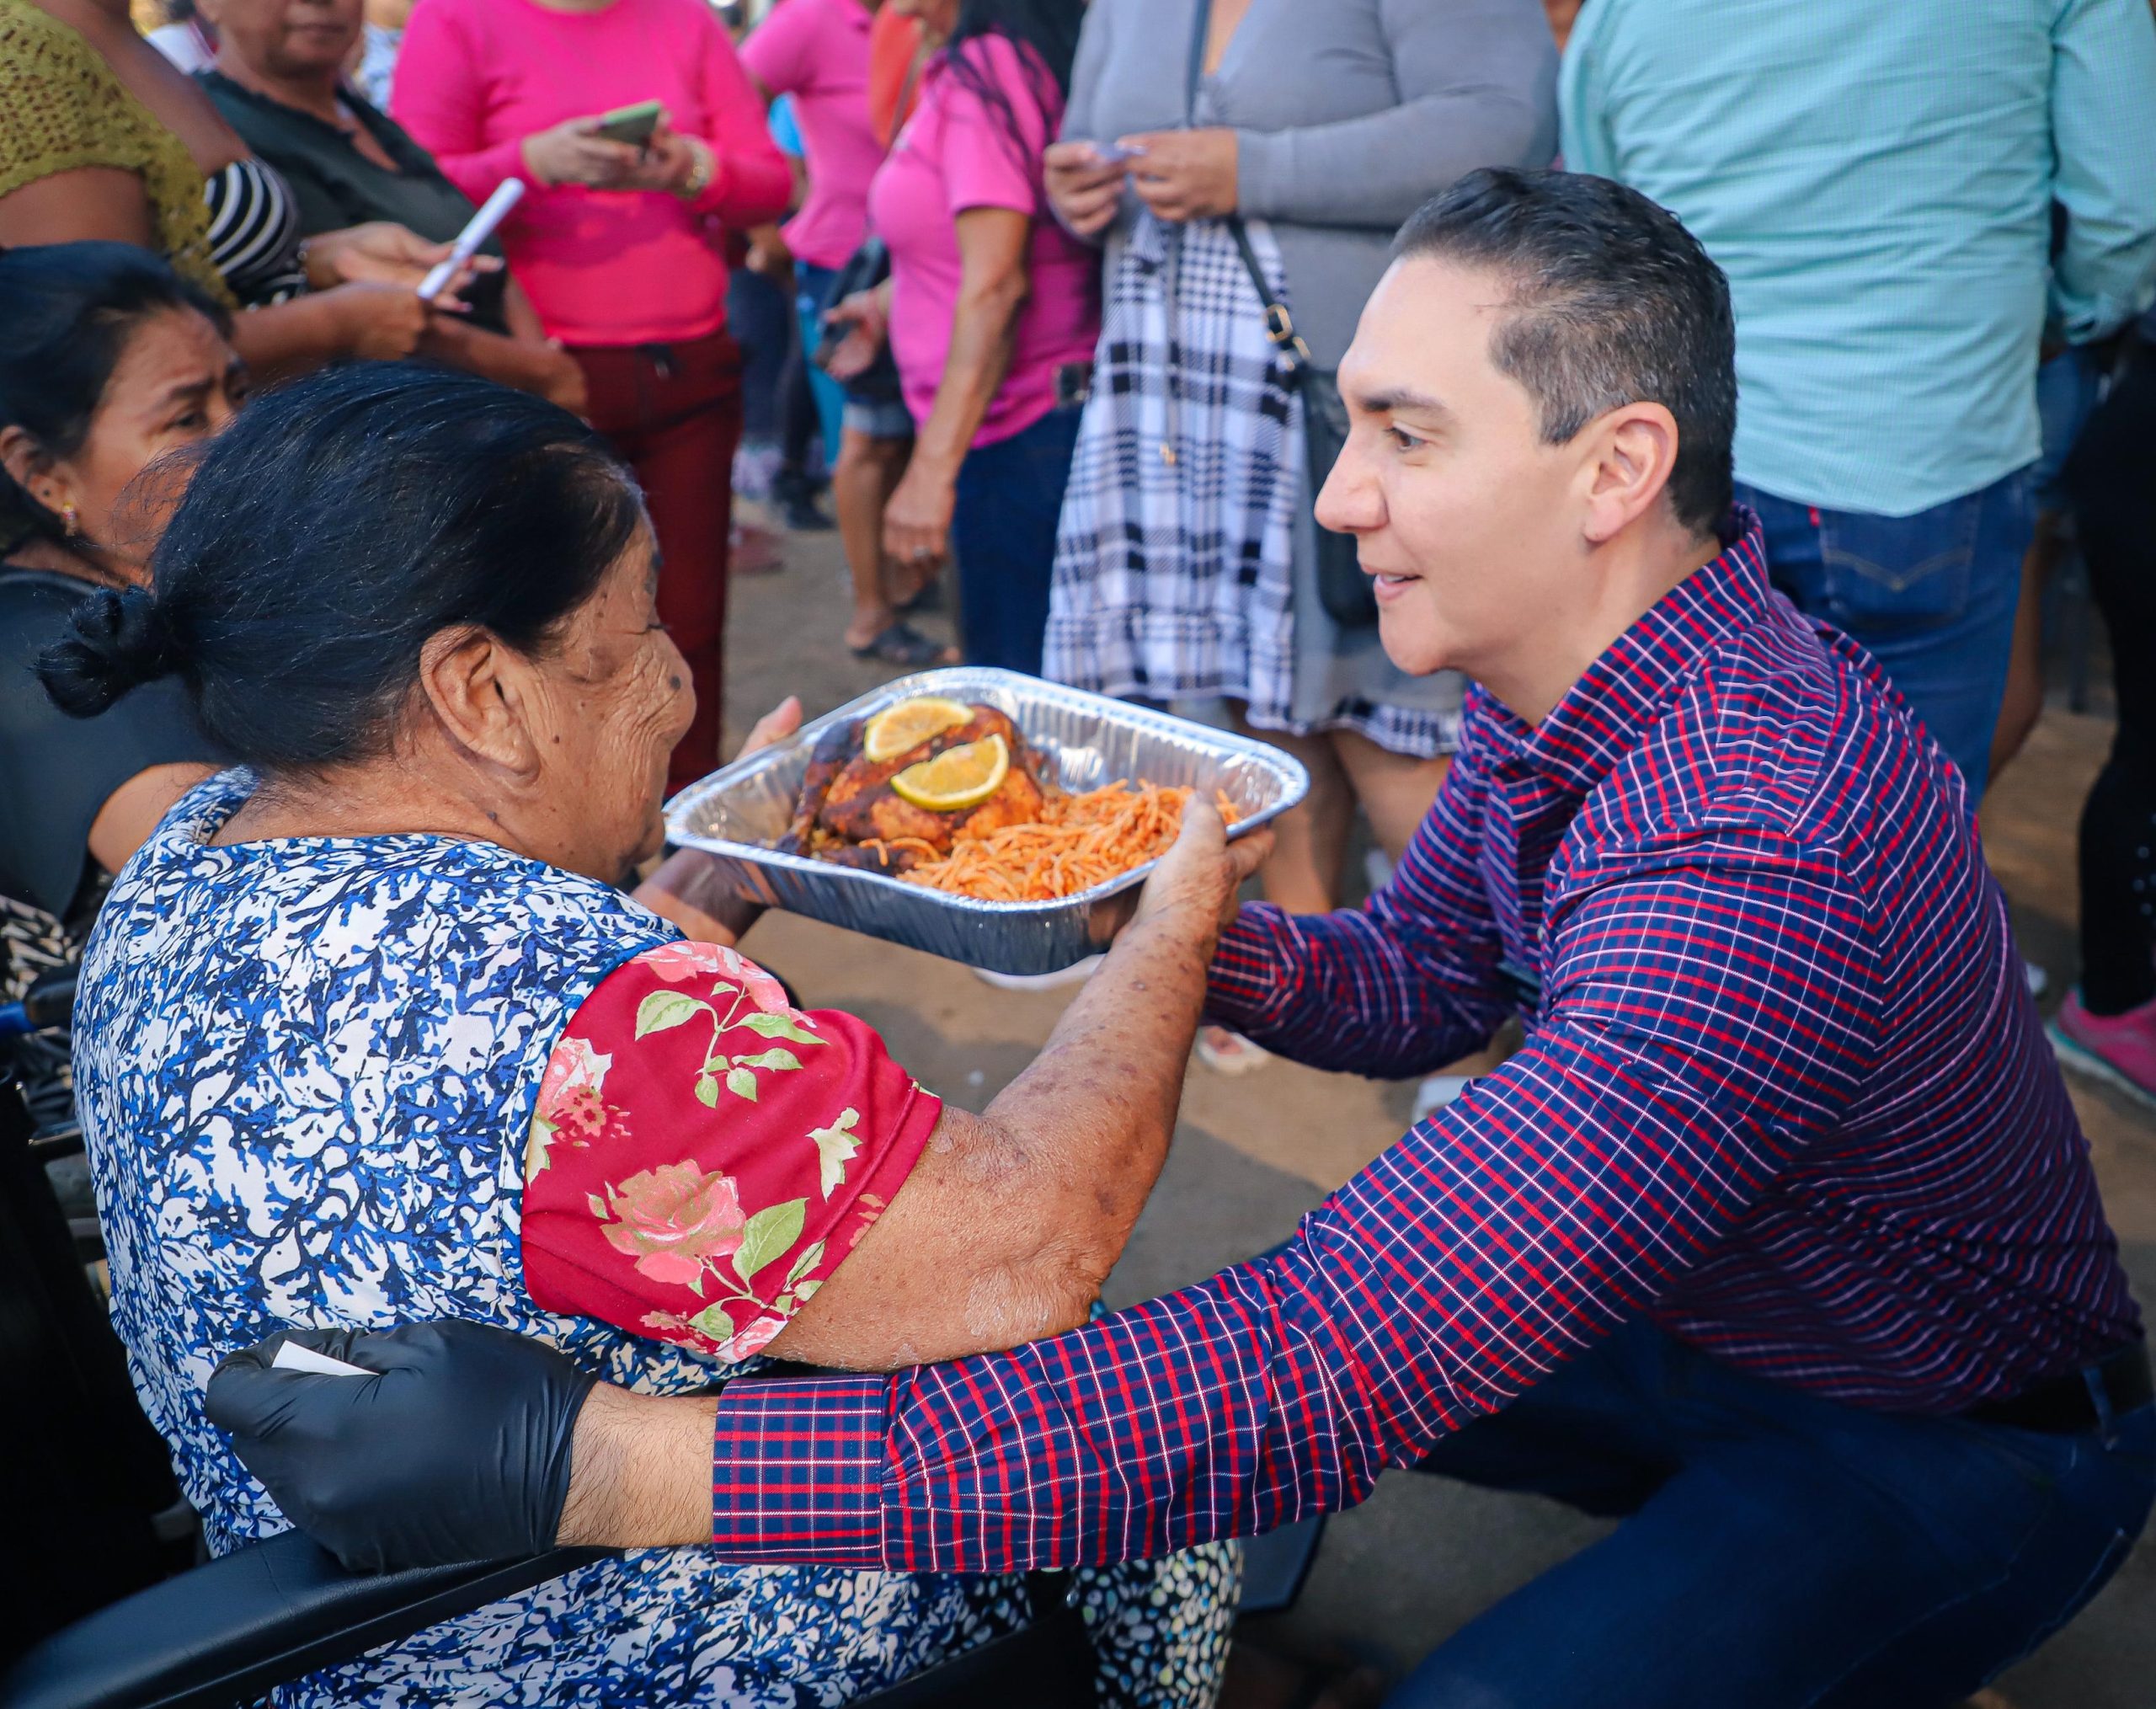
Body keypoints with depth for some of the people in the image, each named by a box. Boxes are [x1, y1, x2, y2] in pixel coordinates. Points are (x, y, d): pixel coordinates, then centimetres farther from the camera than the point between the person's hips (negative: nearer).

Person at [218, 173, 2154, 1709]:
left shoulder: (1752, 850, -39)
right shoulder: (1557, 678, -8)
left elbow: (1324, 1378, -46)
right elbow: (1411, 981, 5)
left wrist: (597, 1464, -47)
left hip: (1957, 1443, -7)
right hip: (1697, 1320, 7)